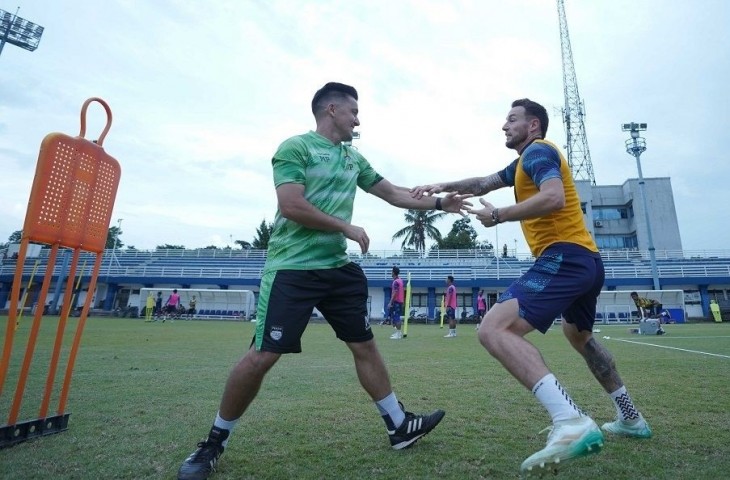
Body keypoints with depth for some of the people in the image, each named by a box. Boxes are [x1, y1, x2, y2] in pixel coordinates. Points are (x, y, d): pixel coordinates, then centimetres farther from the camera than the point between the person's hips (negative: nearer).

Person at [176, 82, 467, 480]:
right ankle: (214, 442, 17)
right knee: (262, 355, -6)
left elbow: (393, 193, 24)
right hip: (292, 268, -7)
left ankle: (399, 426, 25)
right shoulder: (296, 147, -5)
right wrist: (347, 227, -10)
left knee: (365, 345, 11)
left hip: (338, 268, 7)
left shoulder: (353, 158, 17)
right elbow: (290, 206, -17)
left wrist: (438, 203, 21)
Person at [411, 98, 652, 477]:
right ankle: (630, 418, 43)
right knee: (579, 336, 32)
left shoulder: (538, 151, -4)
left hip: (564, 257, -11)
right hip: (587, 261, 11)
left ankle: (572, 422, -35)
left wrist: (497, 216, -14)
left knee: (494, 329, -24)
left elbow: (554, 198, -22)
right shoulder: (525, 162, 25)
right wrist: (444, 187, 13)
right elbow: (483, 183, 25)